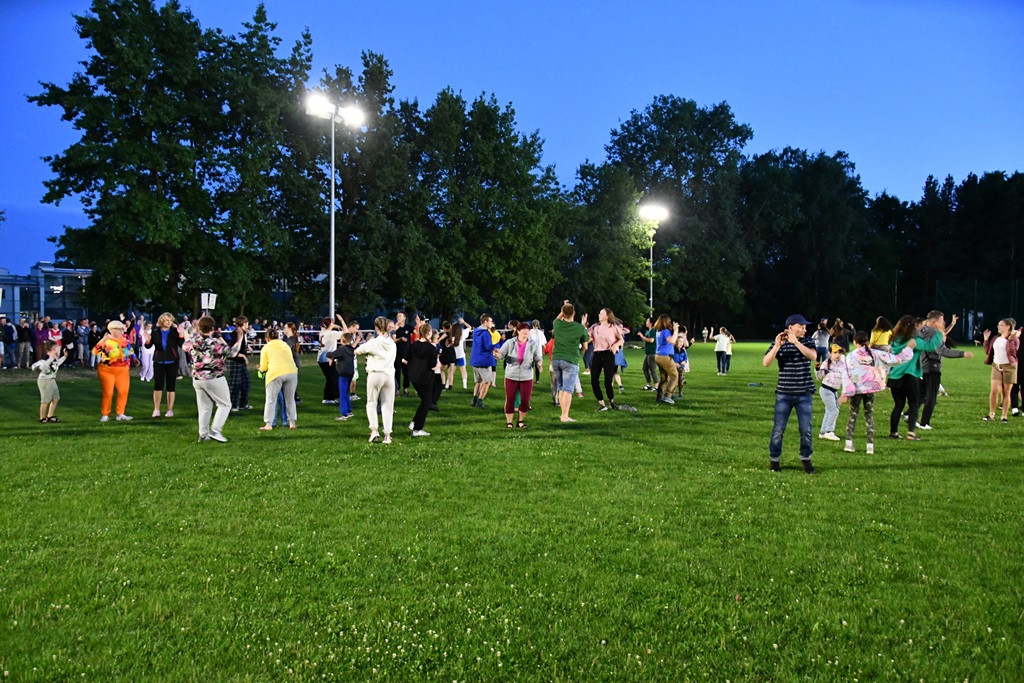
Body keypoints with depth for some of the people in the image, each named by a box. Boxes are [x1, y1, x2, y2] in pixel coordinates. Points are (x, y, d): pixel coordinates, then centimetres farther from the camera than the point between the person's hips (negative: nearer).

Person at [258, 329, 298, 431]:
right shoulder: (285, 345, 23)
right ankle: (292, 423, 19)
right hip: (292, 372, 4)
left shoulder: (266, 348, 11)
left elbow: (263, 367, 10)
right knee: (290, 399, 16)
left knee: (271, 400, 7)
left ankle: (268, 425, 6)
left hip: (276, 374, -3)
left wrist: (261, 369, 35)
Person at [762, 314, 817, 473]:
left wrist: (795, 341, -25)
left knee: (806, 429, 4)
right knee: (779, 429, 2)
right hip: (784, 393, -1)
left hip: (804, 393, 1)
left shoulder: (807, 341, 2)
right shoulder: (778, 342, -2)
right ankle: (774, 459, 17)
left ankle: (806, 459, 21)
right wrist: (777, 345, -25)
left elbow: (813, 356, -18)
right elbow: (765, 363, -13)